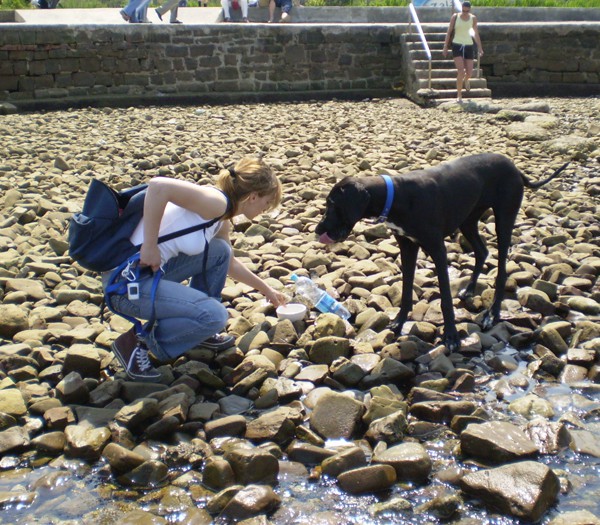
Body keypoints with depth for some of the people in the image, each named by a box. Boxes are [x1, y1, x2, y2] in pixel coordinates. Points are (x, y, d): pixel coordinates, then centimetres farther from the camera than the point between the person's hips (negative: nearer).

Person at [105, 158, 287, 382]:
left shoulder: (221, 219, 13)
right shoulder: (216, 202, -17)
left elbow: (230, 263, 32)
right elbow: (158, 185, -33)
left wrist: (266, 289, 39)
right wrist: (150, 246, -25)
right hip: (126, 282, -10)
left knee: (220, 251, 15)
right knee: (214, 315, -18)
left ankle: (201, 331, 22)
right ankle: (138, 343, 0)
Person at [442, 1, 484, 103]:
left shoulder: (473, 18, 4)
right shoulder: (455, 16, -3)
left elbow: (476, 33, 13)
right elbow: (449, 31, 1)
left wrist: (480, 47, 11)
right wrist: (445, 46, -2)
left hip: (469, 46, 3)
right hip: (457, 45, -3)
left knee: (469, 73, 1)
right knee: (461, 72, -17)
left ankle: (466, 80, 41)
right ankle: (459, 96, -8)